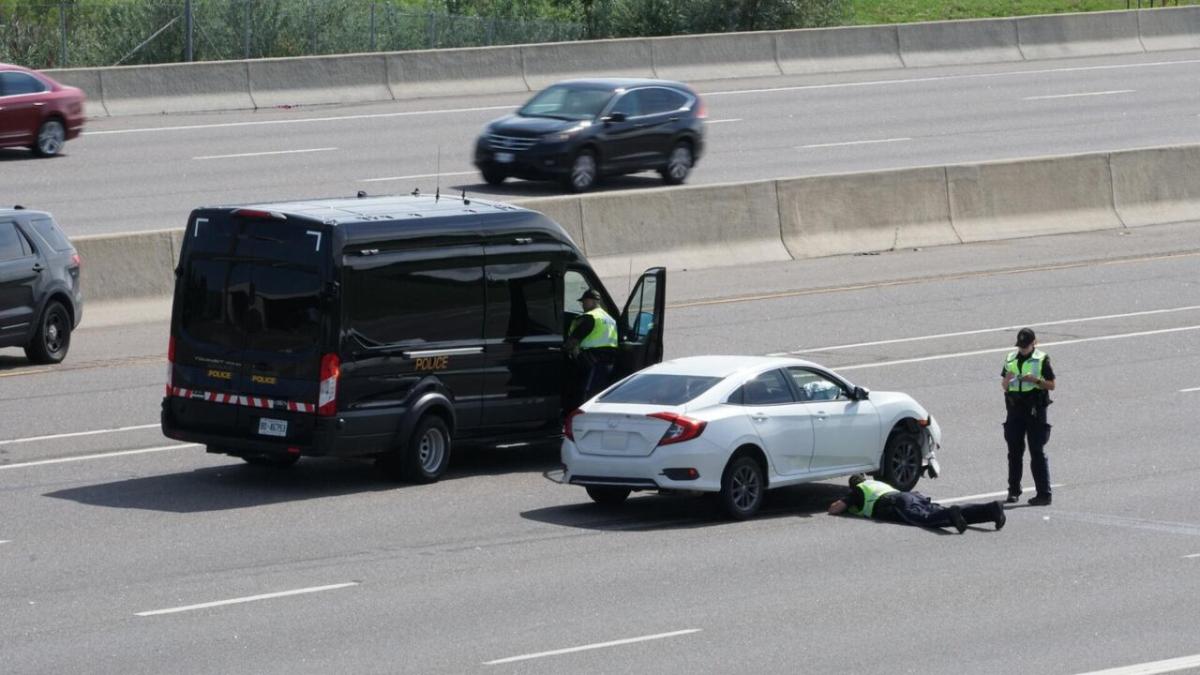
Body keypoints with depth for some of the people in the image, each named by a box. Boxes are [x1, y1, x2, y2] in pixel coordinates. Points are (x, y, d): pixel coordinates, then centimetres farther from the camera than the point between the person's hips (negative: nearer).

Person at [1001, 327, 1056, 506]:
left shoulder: (1041, 359, -1)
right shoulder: (1011, 359, 12)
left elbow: (1051, 385, -1)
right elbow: (1004, 386, 16)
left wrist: (1035, 380, -17)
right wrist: (1007, 379, -7)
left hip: (1035, 409, -5)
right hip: (1015, 409, 5)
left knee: (1037, 452, -6)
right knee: (1014, 451, 7)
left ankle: (1044, 494, -6)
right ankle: (1013, 491, 16)